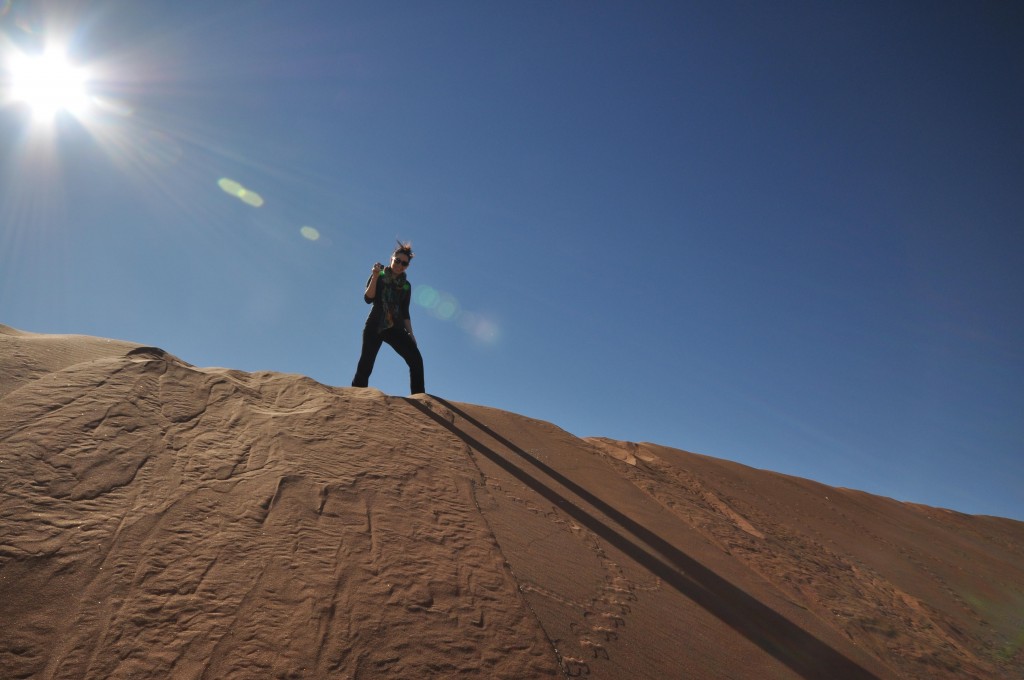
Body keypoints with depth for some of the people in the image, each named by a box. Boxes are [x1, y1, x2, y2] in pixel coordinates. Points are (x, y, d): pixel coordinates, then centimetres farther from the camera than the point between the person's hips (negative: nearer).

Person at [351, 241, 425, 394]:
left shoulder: (406, 286, 14)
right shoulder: (379, 276, 5)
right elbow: (368, 299, -8)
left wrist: (410, 333, 7)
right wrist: (375, 276, -17)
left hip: (396, 328, 3)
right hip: (375, 327, -2)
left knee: (416, 359, -16)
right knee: (366, 365, -10)